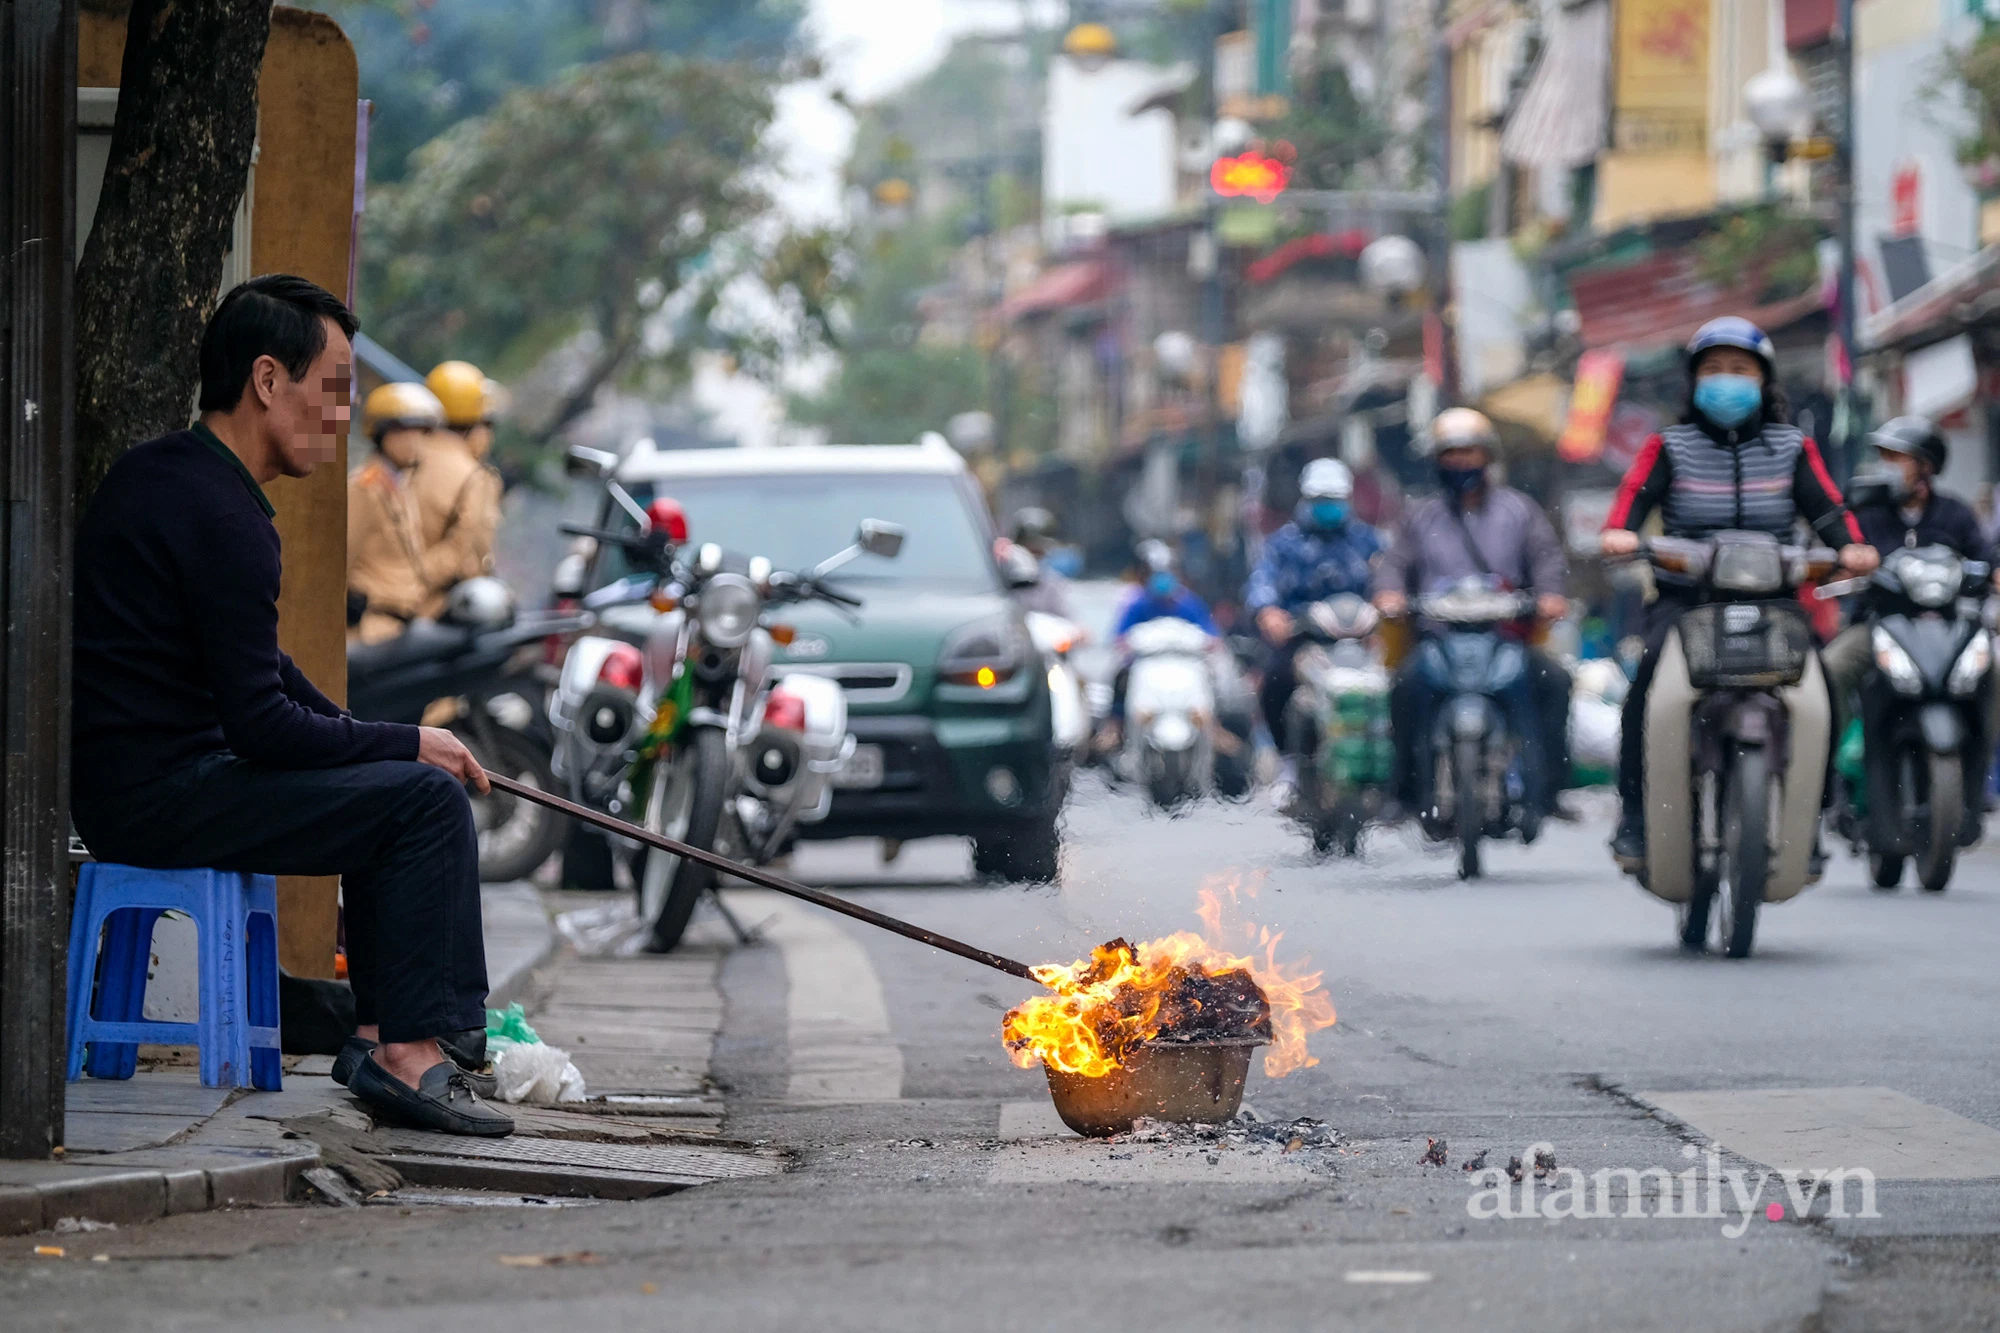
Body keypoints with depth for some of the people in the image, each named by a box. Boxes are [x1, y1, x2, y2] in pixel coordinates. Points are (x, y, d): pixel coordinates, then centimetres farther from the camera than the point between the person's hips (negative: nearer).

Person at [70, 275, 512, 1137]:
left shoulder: (160, 473, 14)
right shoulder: (219, 515, -19)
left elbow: (258, 670, 24)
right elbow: (260, 723, -20)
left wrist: (375, 742, 13)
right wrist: (406, 743, -7)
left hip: (129, 784, 11)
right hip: (158, 798, -11)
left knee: (392, 787, 22)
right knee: (428, 800, -12)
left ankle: (381, 1032, 17)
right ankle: (408, 1055, -10)